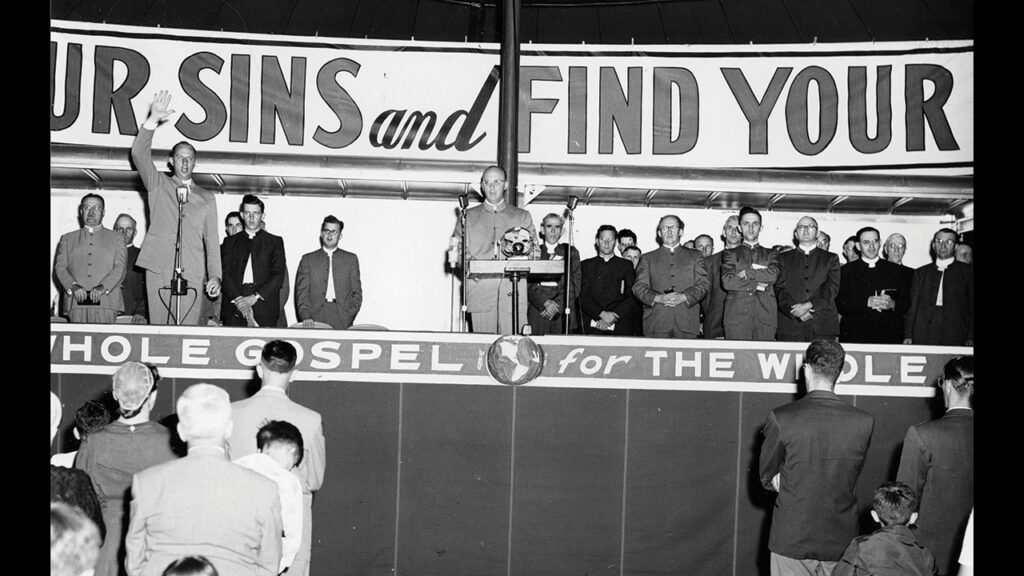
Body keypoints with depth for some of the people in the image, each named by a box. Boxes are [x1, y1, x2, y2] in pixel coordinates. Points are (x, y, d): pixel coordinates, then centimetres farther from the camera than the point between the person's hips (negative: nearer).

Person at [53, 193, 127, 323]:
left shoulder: (116, 238, 18)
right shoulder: (67, 239, 23)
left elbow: (119, 268, 6)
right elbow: (59, 267, 11)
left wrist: (103, 287, -12)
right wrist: (73, 286, -9)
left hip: (106, 303, -1)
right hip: (76, 303, 1)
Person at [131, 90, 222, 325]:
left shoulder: (206, 199, 18)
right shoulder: (158, 185, 16)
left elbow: (211, 240, 13)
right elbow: (139, 154, 1)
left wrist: (215, 276, 1)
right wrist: (152, 120, -13)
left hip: (192, 273, 1)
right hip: (159, 268, 0)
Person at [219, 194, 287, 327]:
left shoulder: (275, 242, 14)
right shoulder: (230, 241, 18)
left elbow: (279, 275, 3)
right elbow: (225, 274, 7)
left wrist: (255, 297, -10)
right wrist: (238, 299, -10)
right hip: (234, 308, 1)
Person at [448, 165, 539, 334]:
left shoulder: (522, 217, 18)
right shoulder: (468, 216, 18)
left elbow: (535, 251, 11)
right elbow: (457, 249, 10)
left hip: (513, 291, 0)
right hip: (480, 292, 0)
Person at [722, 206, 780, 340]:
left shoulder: (770, 254, 18)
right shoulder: (730, 254, 14)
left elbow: (773, 276, -3)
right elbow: (726, 281, -3)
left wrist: (745, 273, -2)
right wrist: (757, 284, -3)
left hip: (765, 316, 1)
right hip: (737, 317, -1)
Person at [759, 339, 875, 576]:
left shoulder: (780, 418, -14)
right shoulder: (864, 422, -8)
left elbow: (768, 479, -3)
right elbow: (851, 476, 5)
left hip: (791, 538, -2)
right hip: (840, 540, 2)